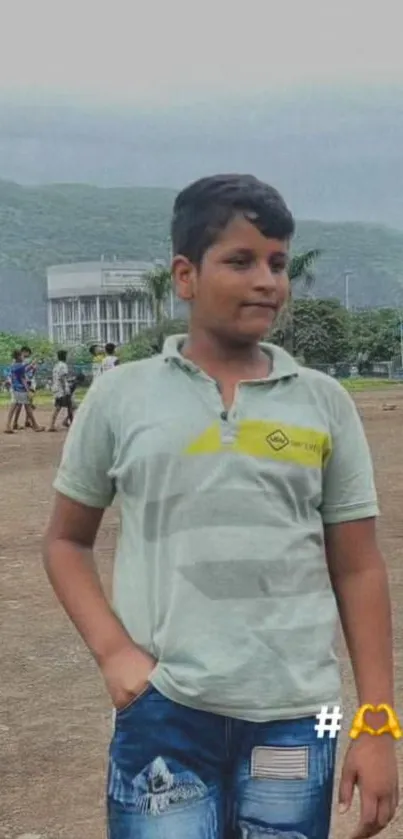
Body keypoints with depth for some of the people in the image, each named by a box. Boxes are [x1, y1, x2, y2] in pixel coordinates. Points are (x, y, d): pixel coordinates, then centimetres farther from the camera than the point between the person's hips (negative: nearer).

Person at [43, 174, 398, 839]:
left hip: (295, 721, 1)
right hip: (163, 715, -1)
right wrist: (113, 650, -5)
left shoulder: (324, 403, 4)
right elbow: (66, 540, 11)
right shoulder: (120, 397, 1)